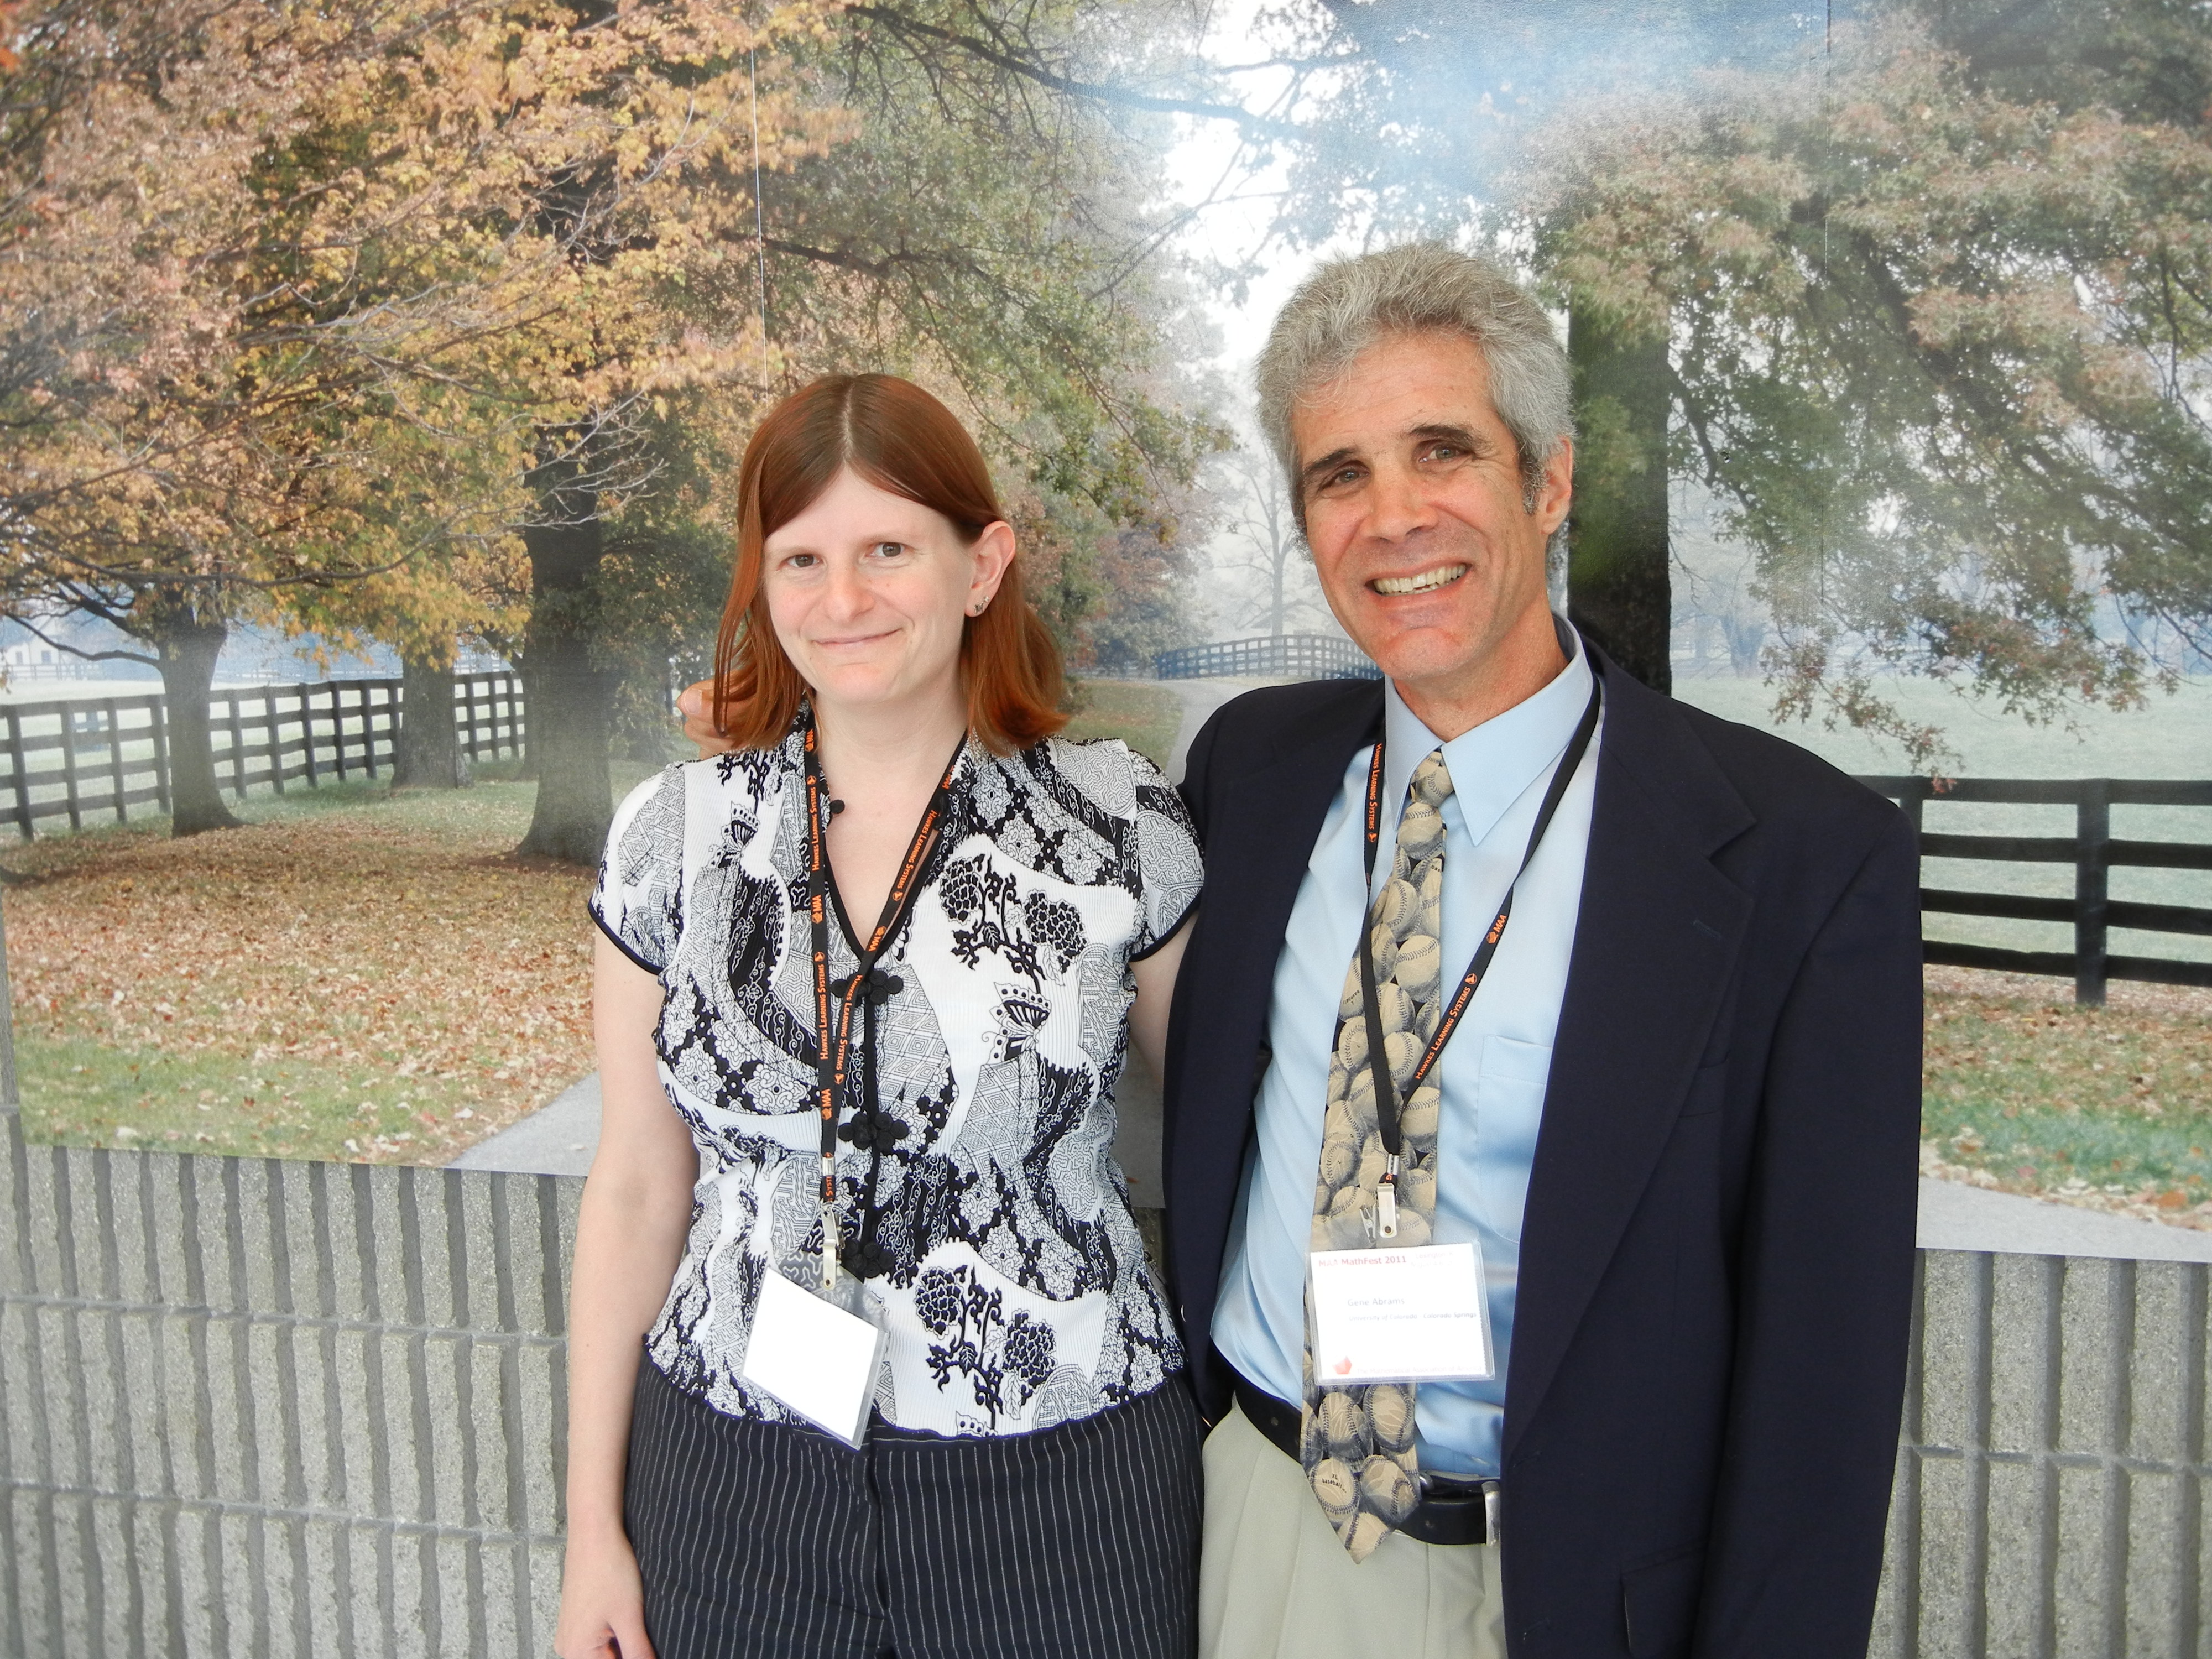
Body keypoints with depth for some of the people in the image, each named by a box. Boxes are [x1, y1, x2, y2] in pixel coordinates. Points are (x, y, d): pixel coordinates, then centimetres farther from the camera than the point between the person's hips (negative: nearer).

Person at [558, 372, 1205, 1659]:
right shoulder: (671, 837, -3)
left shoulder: (1124, 826, -8)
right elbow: (636, 1187, 3)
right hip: (730, 1478, 2)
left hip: (1060, 1480, -1)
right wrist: (595, 1525, 5)